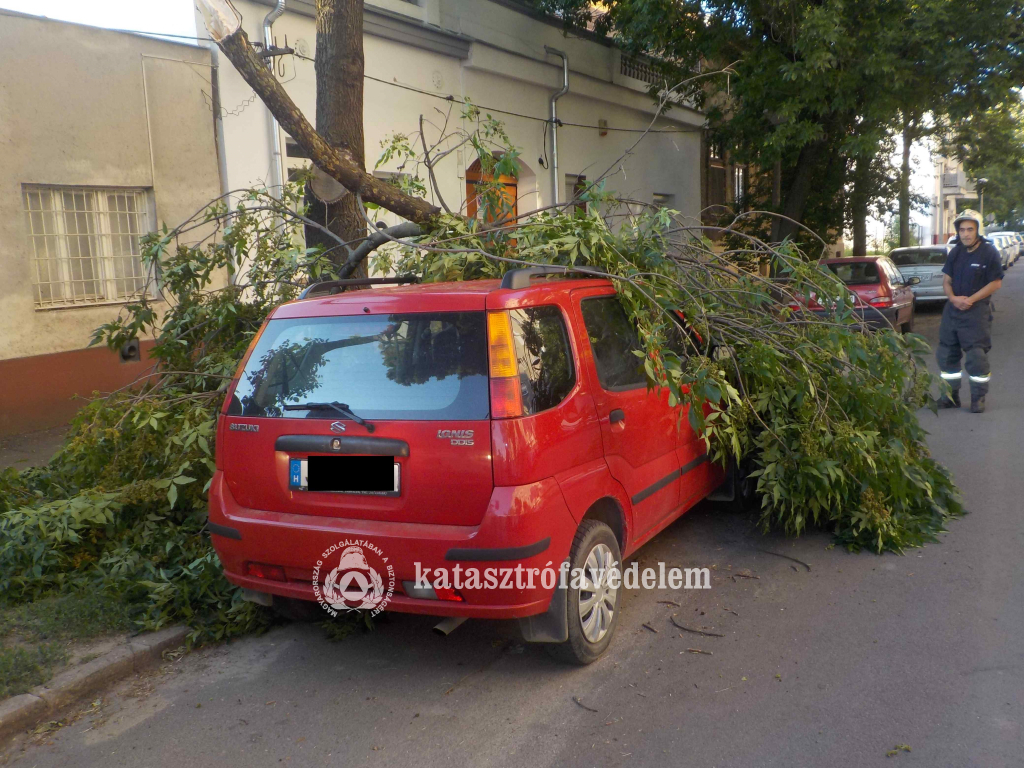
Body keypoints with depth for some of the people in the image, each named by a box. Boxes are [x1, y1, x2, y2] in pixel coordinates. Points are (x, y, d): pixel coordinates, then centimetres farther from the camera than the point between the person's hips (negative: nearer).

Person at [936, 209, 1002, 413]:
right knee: (946, 354, 9)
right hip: (953, 308, 6)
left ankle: (978, 398, 6)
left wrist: (971, 299, -16)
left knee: (976, 356, -6)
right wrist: (953, 298, -9)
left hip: (977, 311, -6)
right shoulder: (955, 252, 9)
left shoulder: (989, 252, -8)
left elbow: (996, 283, -9)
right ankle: (951, 396, 20)